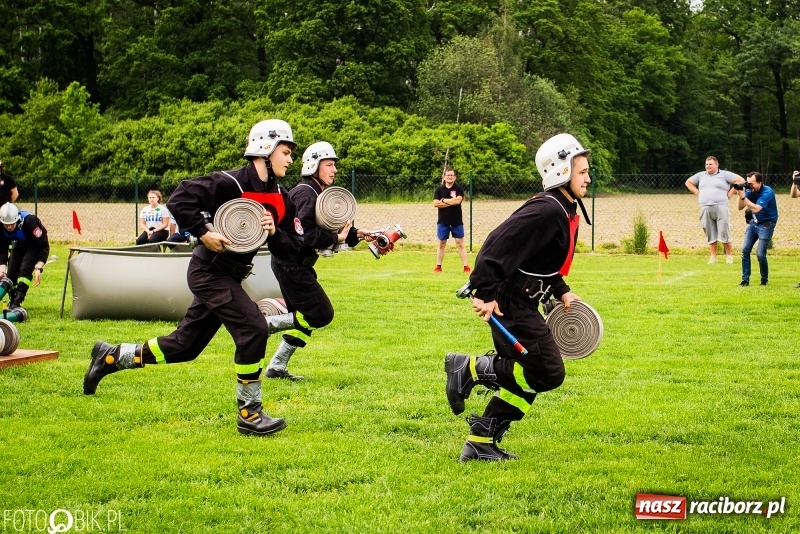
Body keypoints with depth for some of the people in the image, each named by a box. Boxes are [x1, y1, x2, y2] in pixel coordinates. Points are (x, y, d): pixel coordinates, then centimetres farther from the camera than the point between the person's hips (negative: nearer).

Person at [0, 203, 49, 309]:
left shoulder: (29, 221, -38)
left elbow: (44, 246, -33)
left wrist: (39, 268, -39)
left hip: (34, 245, -5)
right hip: (19, 245, 5)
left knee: (25, 269, -25)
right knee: (11, 273, -6)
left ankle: (17, 302, -25)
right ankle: (12, 301, 14)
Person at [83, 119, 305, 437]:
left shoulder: (281, 201, 5)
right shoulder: (231, 184, -17)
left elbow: (291, 251, 6)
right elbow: (180, 199, -21)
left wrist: (274, 233, -13)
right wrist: (203, 234, -25)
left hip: (230, 276, 8)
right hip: (210, 271, -8)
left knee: (184, 345, 13)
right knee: (253, 329, -20)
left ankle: (112, 356, 30)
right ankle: (249, 414, -9)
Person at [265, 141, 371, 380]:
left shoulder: (318, 194, 15)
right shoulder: (306, 193, -16)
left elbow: (323, 230, 15)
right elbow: (305, 234, -27)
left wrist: (354, 235, 5)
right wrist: (336, 238, -20)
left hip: (297, 265, 10)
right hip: (291, 264, -10)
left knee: (303, 318, 13)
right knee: (321, 313, -9)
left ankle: (277, 366, 17)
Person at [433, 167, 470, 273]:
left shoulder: (459, 188, -1)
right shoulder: (439, 189, 4)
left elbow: (458, 200, -17)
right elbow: (435, 203, -8)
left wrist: (444, 200, -9)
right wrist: (451, 202, -13)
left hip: (457, 221, -2)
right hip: (443, 221, 2)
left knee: (460, 244, -1)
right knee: (441, 244, 8)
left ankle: (466, 266, -1)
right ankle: (438, 266, 14)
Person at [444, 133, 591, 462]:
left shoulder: (566, 212, 11)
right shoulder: (546, 210, -21)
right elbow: (498, 246, -26)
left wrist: (561, 291, 16)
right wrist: (485, 294, -27)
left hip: (522, 303, 10)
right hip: (508, 302, -10)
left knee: (523, 378, 11)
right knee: (548, 372, -13)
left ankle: (481, 443, 16)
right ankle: (471, 368, -5)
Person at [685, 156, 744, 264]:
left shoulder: (724, 174, 5)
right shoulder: (701, 175, 17)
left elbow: (740, 180, 1)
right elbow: (688, 182, 29)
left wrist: (730, 193, -1)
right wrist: (697, 193, 16)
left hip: (720, 208, -4)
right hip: (705, 209, 4)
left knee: (724, 233, -6)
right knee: (710, 235, 4)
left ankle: (729, 256, 3)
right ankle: (713, 257, 8)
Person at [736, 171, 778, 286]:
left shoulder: (767, 192, -23)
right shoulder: (751, 191, -4)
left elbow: (756, 208, -32)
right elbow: (740, 207, -5)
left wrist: (743, 196, -32)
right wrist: (740, 194, -20)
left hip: (766, 224, -6)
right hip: (753, 223, 6)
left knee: (760, 254, -12)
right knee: (745, 250, -4)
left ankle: (764, 279, 10)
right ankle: (745, 279, 3)